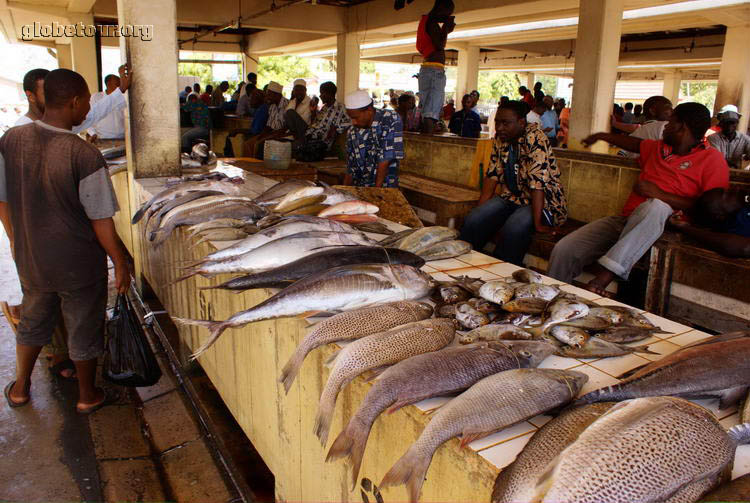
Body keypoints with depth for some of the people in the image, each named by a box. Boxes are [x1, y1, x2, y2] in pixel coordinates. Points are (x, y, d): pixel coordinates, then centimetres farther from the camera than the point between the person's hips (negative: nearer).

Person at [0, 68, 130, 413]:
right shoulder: (85, 155, -26)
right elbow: (101, 222, -20)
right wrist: (121, 265, -7)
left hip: (30, 259, 5)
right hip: (80, 266, -5)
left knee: (32, 322, 28)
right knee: (84, 331, 16)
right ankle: (87, 396, 36)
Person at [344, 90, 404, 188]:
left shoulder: (391, 120, -9)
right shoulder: (352, 132, 5)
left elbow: (385, 160, -13)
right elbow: (351, 169, 9)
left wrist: (376, 190, -15)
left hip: (385, 187, -4)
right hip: (359, 188, 4)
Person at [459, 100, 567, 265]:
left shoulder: (535, 139, -19)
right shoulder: (500, 139, 4)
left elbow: (538, 181, -25)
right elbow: (493, 174, 5)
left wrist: (538, 223, -29)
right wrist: (480, 209, -3)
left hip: (541, 201, -6)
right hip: (511, 196, 6)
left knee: (514, 230, -34)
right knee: (473, 221, -18)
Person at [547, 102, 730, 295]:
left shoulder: (712, 159, 3)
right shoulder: (659, 147, 24)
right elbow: (636, 143, 47)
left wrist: (659, 194, -15)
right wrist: (602, 136, 58)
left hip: (664, 224, -6)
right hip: (627, 219, 6)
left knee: (654, 207, -43)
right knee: (564, 249, -17)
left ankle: (606, 275, -48)